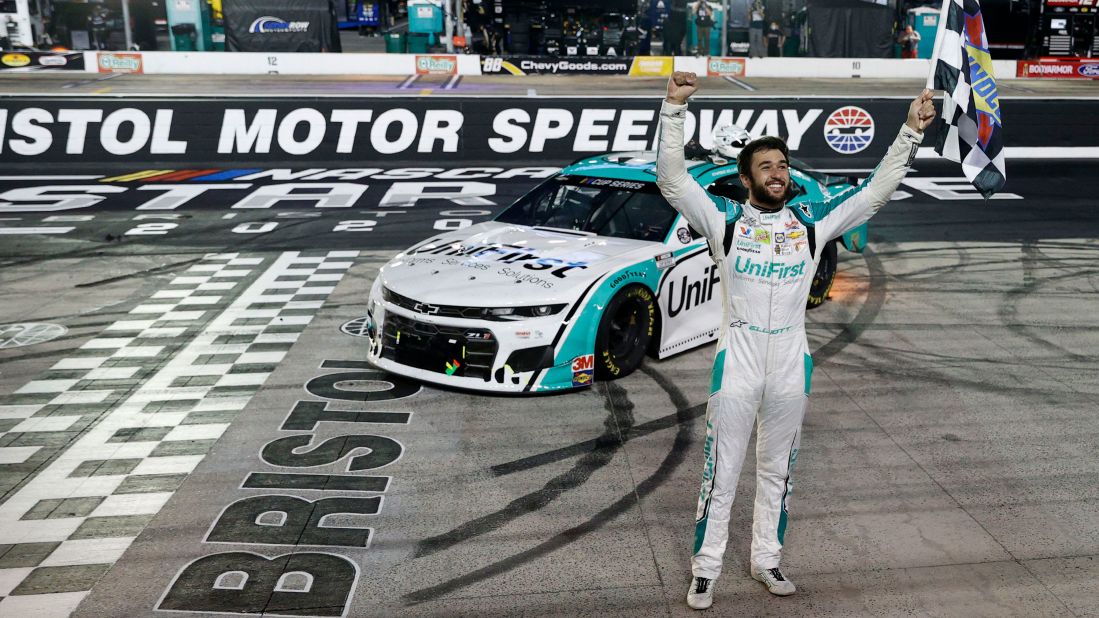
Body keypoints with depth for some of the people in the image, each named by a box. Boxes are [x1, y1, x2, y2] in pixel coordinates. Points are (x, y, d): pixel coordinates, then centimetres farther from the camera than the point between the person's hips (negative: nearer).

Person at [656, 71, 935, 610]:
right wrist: (674, 109, -22)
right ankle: (706, 569, 17)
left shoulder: (812, 221, 5)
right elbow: (671, 178, -13)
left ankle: (766, 558, 33)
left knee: (777, 471, 16)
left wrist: (911, 132, -2)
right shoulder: (724, 220, -4)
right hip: (737, 358, -3)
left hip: (792, 362, 3)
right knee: (721, 472, 3)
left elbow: (876, 191, 7)